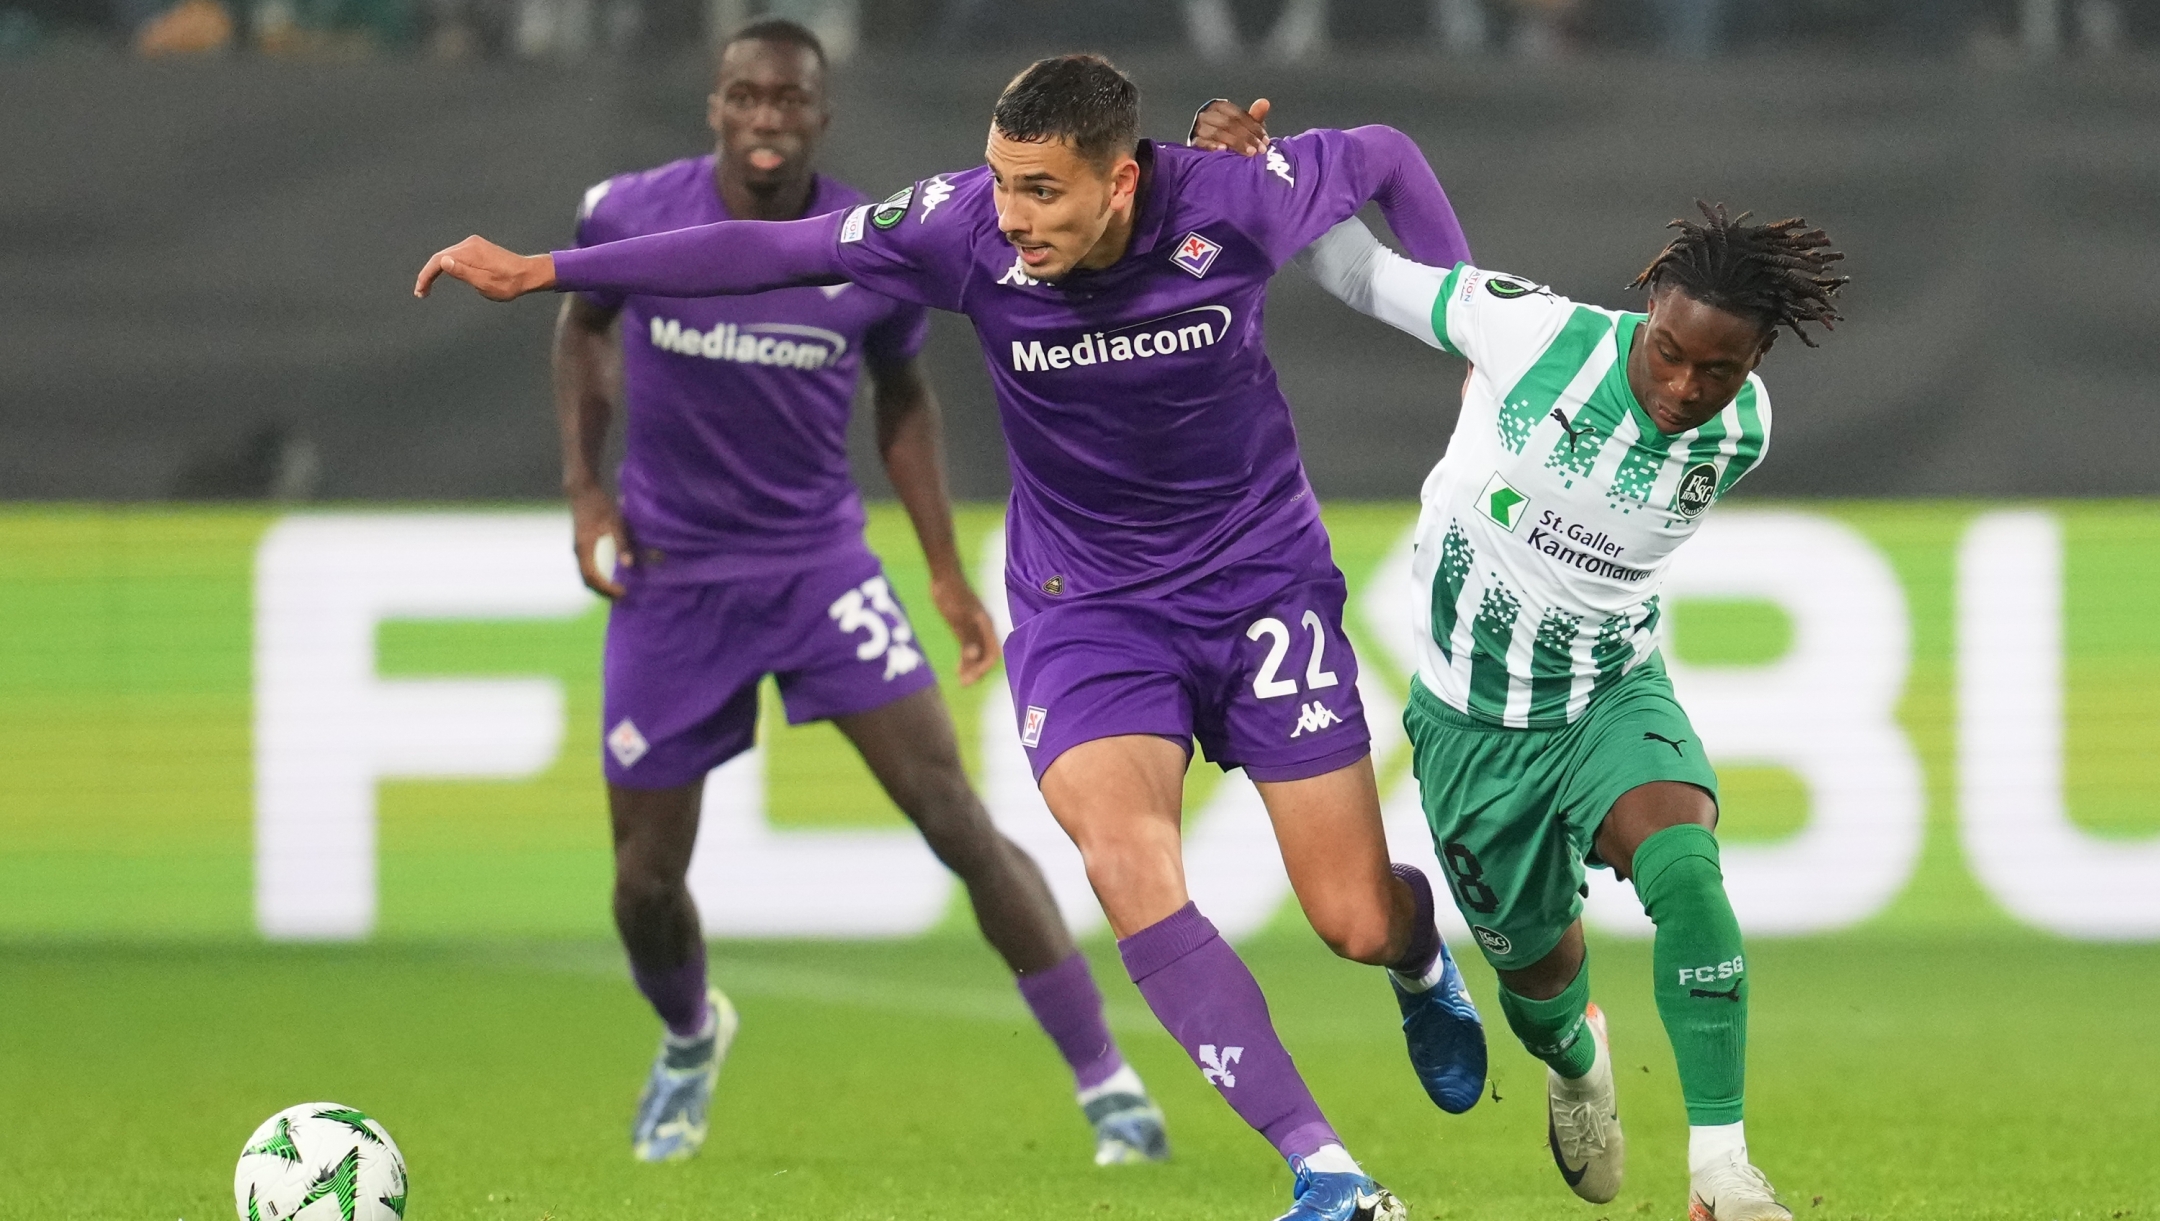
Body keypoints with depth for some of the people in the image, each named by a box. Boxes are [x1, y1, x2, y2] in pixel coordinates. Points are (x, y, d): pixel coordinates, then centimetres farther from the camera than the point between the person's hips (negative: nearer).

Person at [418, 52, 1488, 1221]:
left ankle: (1424, 959, 41)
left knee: (1357, 922, -1)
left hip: (1263, 585, 0)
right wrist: (536, 271, -8)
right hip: (1087, 607, 0)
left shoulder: (1231, 202, -21)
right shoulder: (966, 228, -20)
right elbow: (766, 249, -10)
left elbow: (1386, 157, -1)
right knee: (1124, 863, -26)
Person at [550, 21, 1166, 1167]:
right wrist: (584, 491, 2)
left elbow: (903, 397, 8)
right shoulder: (631, 216, -11)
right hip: (670, 584, 1)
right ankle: (689, 1038, 41)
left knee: (957, 819, -14)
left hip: (820, 566, -1)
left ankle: (1105, 1081, -9)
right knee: (645, 881, 5)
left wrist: (946, 571, 6)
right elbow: (582, 322, 11)